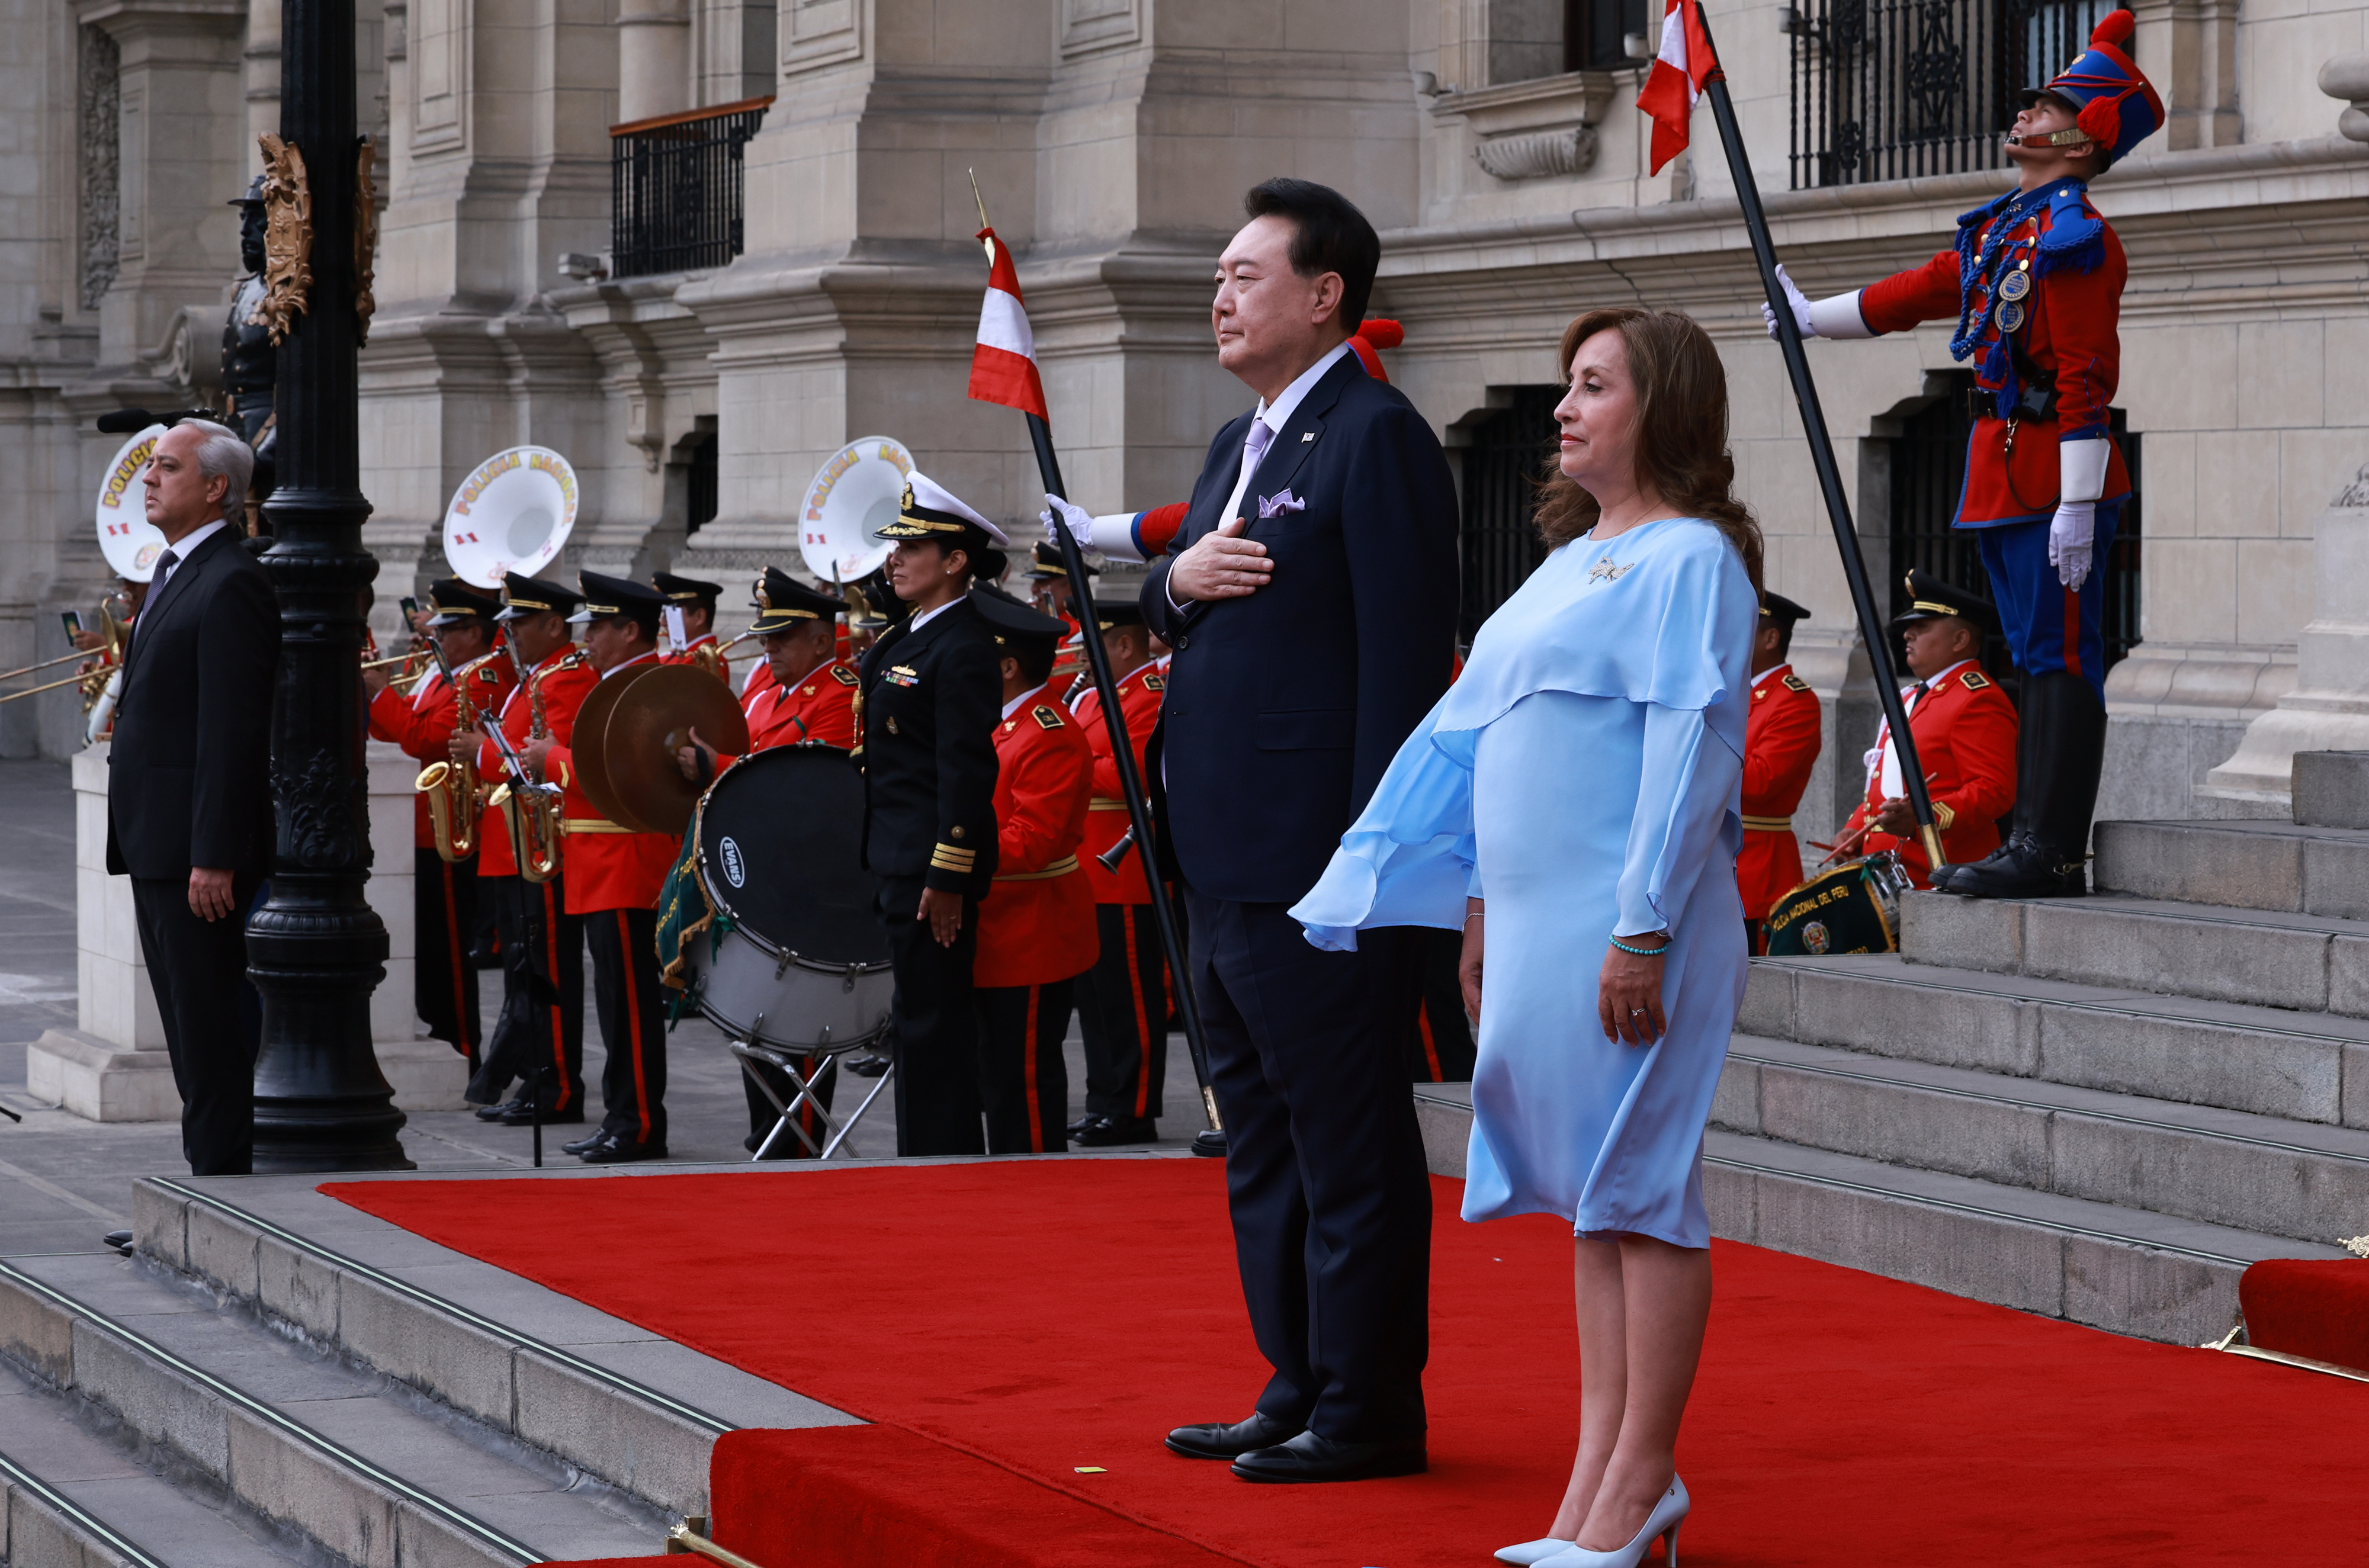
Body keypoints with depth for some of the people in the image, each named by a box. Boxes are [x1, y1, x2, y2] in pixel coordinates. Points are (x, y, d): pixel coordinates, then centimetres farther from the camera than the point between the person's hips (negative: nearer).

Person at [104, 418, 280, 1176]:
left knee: (211, 1035, -7)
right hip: (158, 846, 10)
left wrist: (214, 857, -23)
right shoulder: (173, 574, 17)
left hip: (198, 851, -10)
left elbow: (232, 731, -20)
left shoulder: (231, 584, -14)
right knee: (189, 1033, 13)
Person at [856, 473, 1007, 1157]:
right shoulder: (911, 638, 14)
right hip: (901, 861, 10)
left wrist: (947, 879, -21)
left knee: (932, 1021, -5)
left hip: (933, 862, -10)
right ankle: (929, 1159, 21)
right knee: (923, 1018, 14)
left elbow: (967, 771, -20)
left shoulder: (962, 650, -16)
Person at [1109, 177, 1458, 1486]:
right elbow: (1167, 620, 26)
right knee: (1262, 1142, 16)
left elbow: (1403, 654, -17)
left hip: (1315, 863, -10)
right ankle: (1298, 1387, 24)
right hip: (1225, 861, 10)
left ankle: (1370, 1409, 2)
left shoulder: (1376, 440, -12)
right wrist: (1178, 576, 1)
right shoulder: (1241, 444, 18)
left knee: (1348, 1144, -3)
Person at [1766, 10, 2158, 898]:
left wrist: (2078, 506, -22)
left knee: (2060, 657, -8)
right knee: (2037, 659, 11)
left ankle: (2055, 855, -9)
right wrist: (1816, 318, 37)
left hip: (2052, 480, -9)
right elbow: (1923, 292, 28)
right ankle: (2035, 845, 15)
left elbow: (2088, 379, -18)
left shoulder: (2076, 234, -13)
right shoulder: (2001, 225, 15)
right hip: (2002, 478, 9)